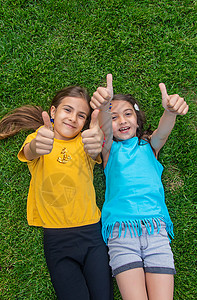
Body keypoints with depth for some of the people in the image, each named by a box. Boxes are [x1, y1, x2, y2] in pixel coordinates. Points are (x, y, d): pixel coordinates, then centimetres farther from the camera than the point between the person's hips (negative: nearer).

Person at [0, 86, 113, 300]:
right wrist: (37, 146, -46)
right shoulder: (37, 138, 2)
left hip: (92, 233, 1)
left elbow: (94, 150, -20)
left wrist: (96, 142, -45)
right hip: (56, 239, -1)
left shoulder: (82, 141, 3)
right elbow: (29, 152, -21)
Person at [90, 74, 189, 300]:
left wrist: (170, 112, -29)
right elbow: (105, 130, -10)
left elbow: (162, 131, -6)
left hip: (156, 229, 1)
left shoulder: (149, 146, 17)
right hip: (121, 230, -1)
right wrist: (104, 107, -33)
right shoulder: (110, 149, 13)